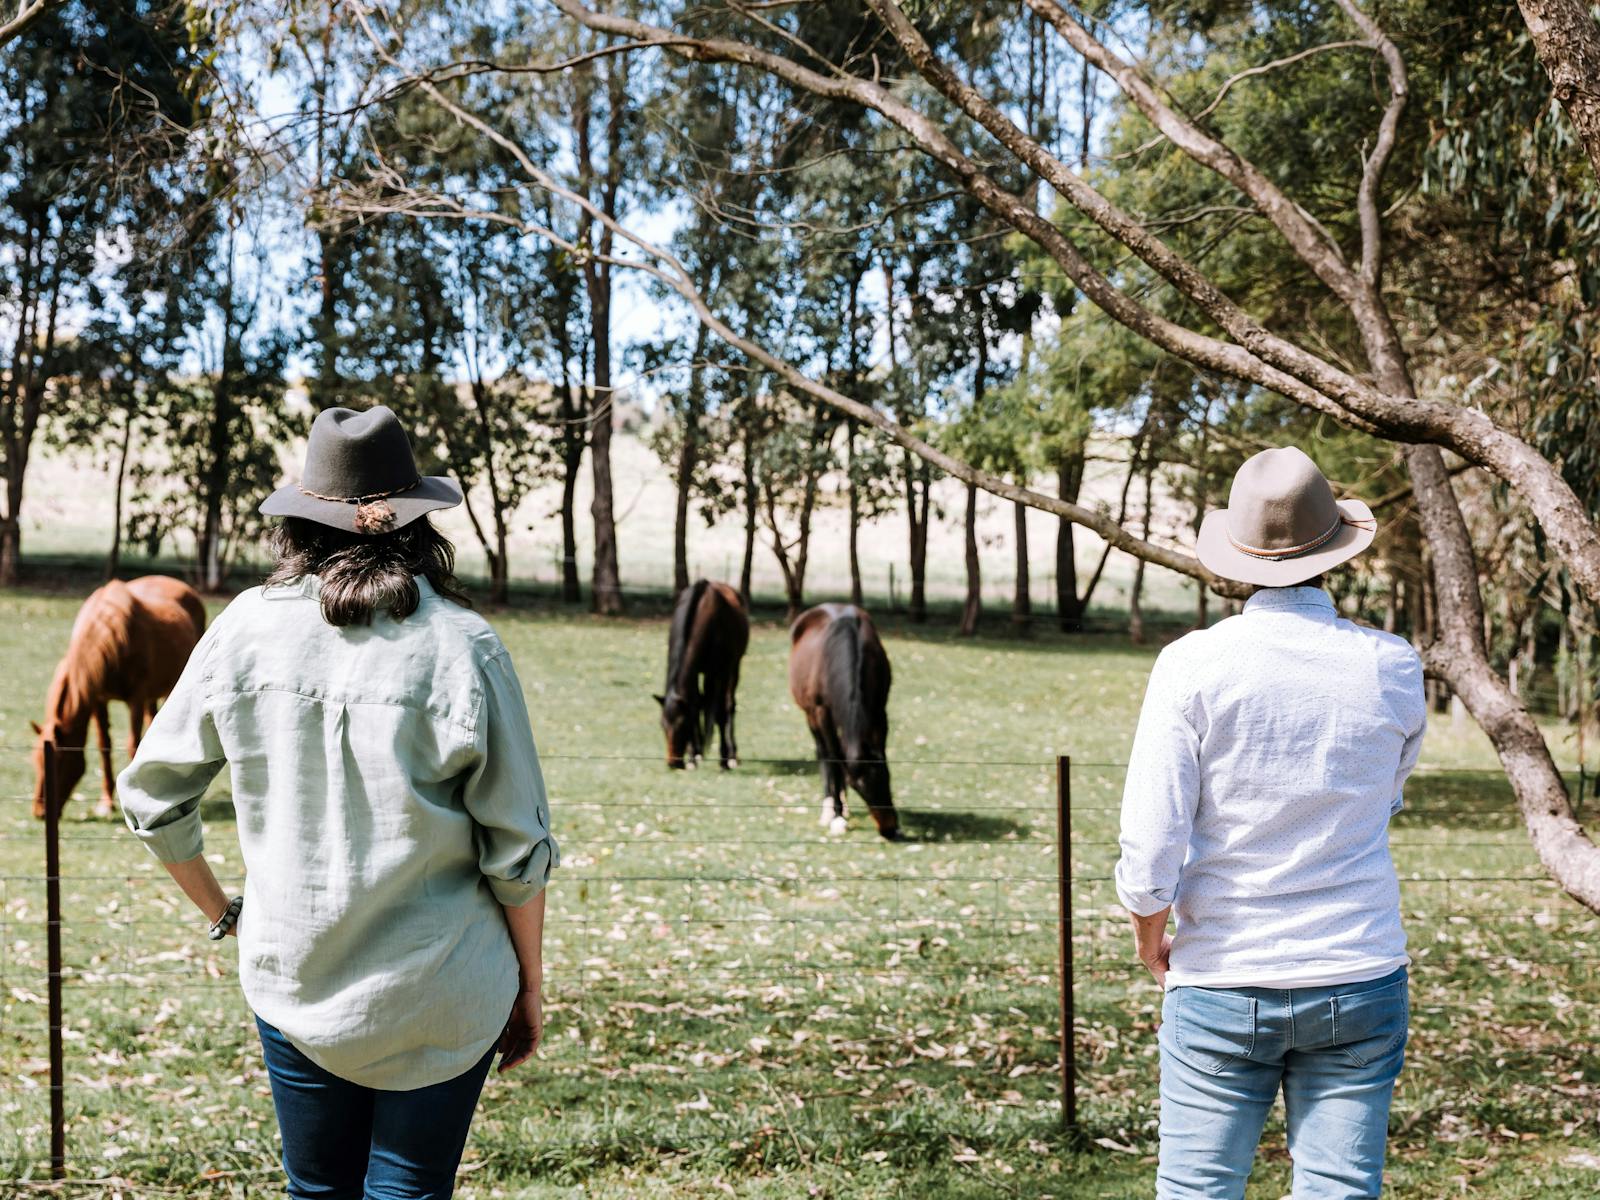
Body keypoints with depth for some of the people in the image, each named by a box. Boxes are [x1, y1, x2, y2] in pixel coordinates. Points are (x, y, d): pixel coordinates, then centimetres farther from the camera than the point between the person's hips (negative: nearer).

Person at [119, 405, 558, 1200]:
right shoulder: (461, 648, -12)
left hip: (292, 982, 2)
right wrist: (530, 988, 5)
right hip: (440, 999, -2)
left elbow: (151, 795, 3)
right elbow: (517, 850, -8)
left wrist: (220, 911, 16)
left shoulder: (245, 630, -5)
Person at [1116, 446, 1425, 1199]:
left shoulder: (1192, 665, -11)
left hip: (1221, 988, -1)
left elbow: (1150, 848, -12)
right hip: (1359, 982, 2)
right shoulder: (1393, 669, -4)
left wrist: (1149, 936, 5)